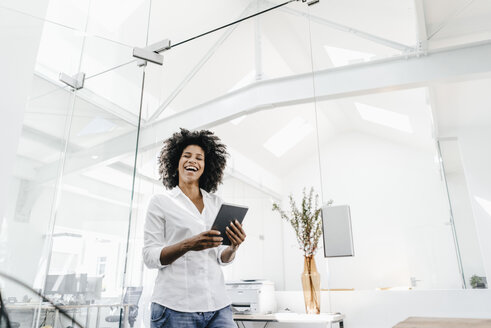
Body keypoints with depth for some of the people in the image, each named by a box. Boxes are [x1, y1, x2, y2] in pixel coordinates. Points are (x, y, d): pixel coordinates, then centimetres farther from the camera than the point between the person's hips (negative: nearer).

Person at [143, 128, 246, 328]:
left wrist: (233, 247, -8)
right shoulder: (161, 202, 2)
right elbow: (150, 257, -4)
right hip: (176, 306, -3)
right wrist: (188, 245, -20)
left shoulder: (216, 203, 12)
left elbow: (221, 258, 14)